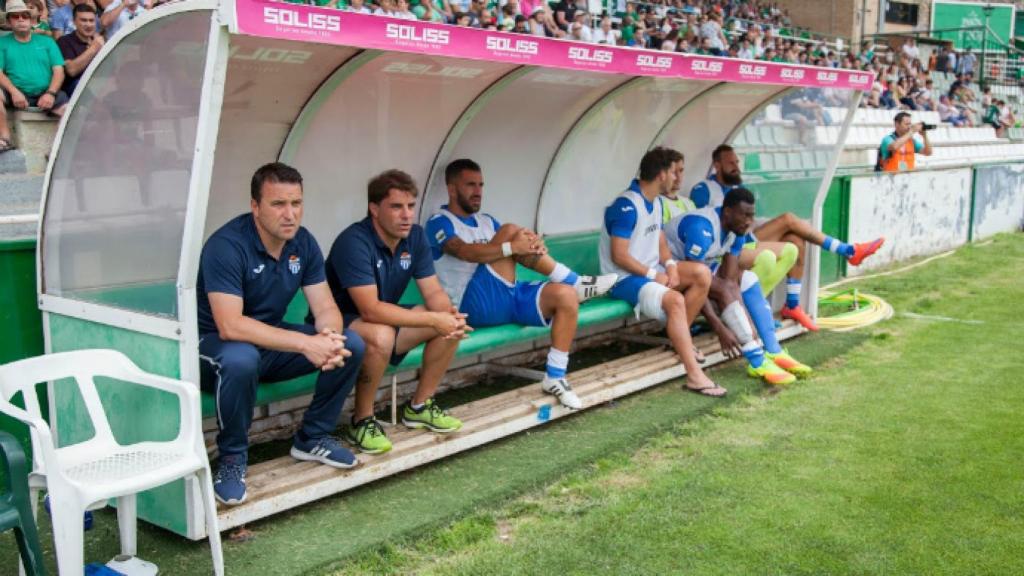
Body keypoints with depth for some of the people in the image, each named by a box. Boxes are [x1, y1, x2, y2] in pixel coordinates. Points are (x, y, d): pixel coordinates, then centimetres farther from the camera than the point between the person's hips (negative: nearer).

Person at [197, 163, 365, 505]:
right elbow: (230, 326, -35)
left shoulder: (302, 242, -4)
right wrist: (305, 342, -40)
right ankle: (232, 458, -16)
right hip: (217, 345, -6)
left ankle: (312, 438, 6)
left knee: (351, 345, -12)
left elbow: (325, 307, -6)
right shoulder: (227, 245, -25)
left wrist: (330, 335, -31)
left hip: (272, 343, 6)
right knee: (241, 358, -41)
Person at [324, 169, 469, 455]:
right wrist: (433, 319, -34)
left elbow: (434, 292, -3)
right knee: (380, 335, -39)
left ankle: (419, 406, 6)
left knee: (454, 323, -9)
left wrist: (449, 314, -27)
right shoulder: (354, 242, -27)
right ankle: (362, 421, -15)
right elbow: (371, 310, -35)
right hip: (340, 325, -7)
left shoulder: (415, 236, -4)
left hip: (385, 320, 8)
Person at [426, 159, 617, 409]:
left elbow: (519, 249, 10)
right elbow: (466, 251, -21)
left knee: (565, 295, -19)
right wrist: (511, 246, -31)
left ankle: (554, 377, -13)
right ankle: (576, 282, -13)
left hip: (508, 298, 7)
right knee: (510, 231, -22)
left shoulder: (487, 221, 23)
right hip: (473, 304, -7)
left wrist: (534, 246, -15)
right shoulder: (439, 222, 0)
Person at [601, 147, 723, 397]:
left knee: (702, 274, -5)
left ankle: (679, 337, 6)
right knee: (674, 300, -32)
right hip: (625, 278, -10)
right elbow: (619, 256, -22)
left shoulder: (656, 201, 9)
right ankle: (694, 375, -32)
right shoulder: (626, 206, -20)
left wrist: (670, 265, -7)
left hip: (652, 270, 10)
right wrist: (654, 275, -17)